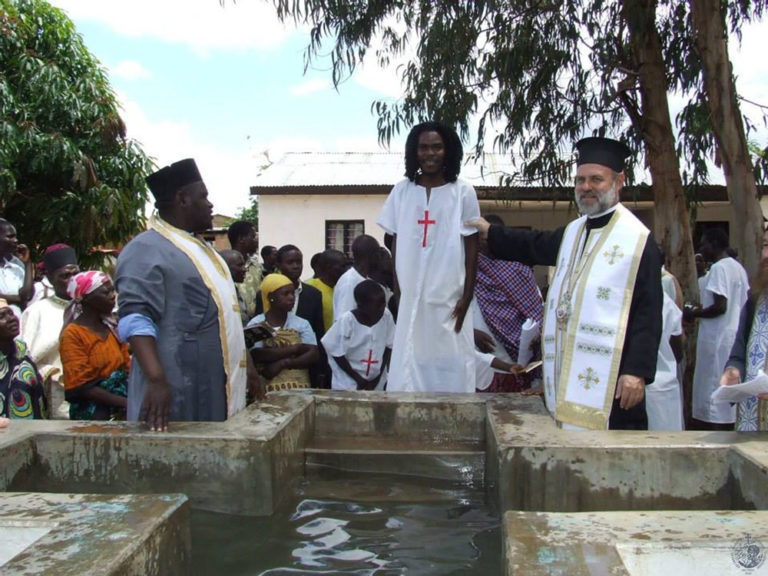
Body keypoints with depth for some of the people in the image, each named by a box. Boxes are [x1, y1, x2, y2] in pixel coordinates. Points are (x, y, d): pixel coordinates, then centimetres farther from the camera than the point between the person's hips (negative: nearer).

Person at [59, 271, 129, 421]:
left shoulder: (112, 326, 13)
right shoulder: (72, 334, -5)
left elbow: (127, 367, 10)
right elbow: (81, 386, -10)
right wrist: (125, 403, -17)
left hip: (120, 408, 6)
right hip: (92, 412, -6)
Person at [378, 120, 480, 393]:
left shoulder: (463, 192, -1)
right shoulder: (402, 191, 5)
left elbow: (472, 247, 0)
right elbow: (396, 242, 8)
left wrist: (467, 296, -5)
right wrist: (397, 290, 2)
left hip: (450, 297, -2)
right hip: (411, 296, 2)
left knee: (450, 366, 2)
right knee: (409, 366, 4)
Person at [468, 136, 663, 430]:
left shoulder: (637, 239, -6)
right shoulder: (573, 232, 15)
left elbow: (648, 311, -11)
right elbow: (534, 245, 35)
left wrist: (638, 371, -18)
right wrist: (491, 232, 45)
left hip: (610, 376, -7)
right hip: (569, 371, 7)